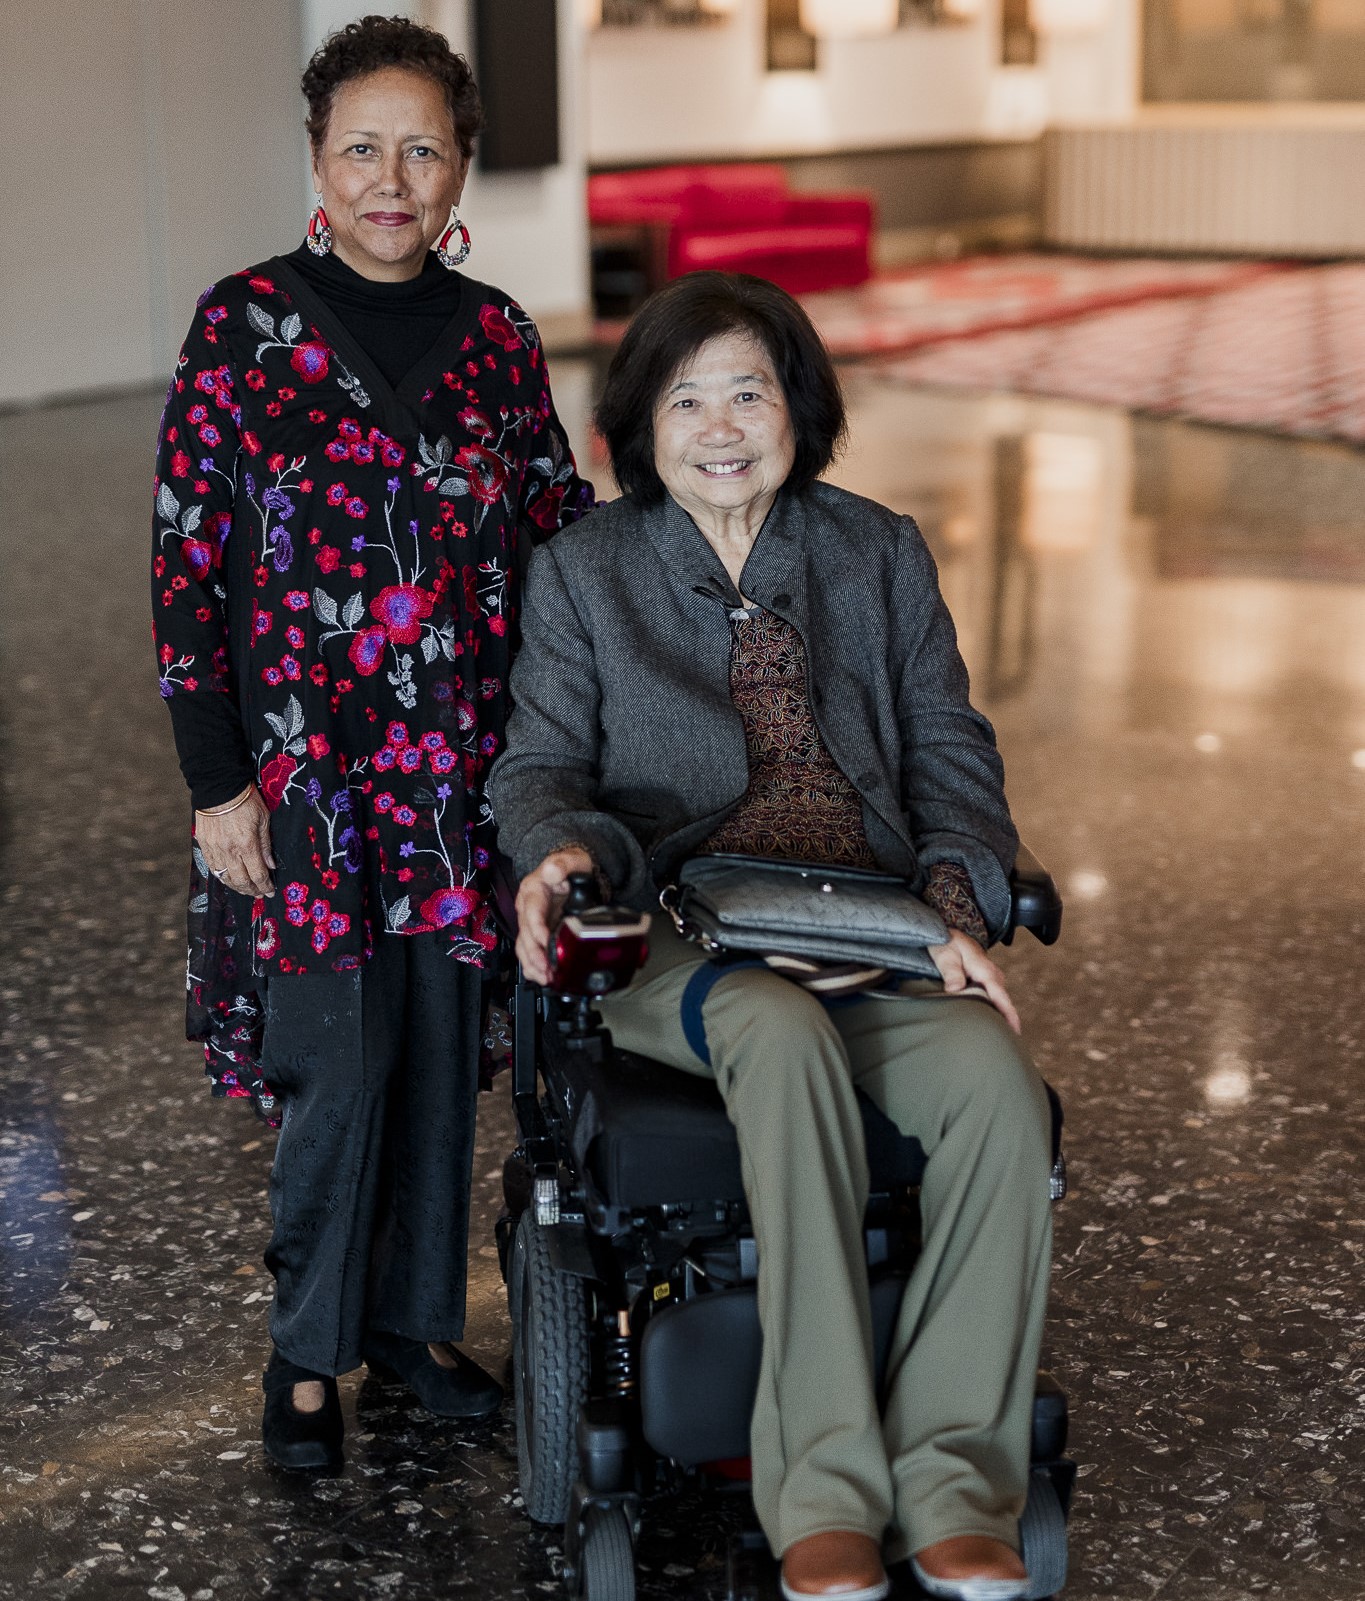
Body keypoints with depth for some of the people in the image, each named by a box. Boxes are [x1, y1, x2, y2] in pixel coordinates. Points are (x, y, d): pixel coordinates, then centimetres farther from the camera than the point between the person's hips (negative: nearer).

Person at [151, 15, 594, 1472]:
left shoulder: (495, 337, 5)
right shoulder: (244, 324, -6)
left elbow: (559, 534, 11)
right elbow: (187, 562, -7)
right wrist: (217, 785, -10)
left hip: (464, 769, 4)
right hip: (304, 770, -3)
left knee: (442, 1053, 11)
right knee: (337, 1062, -1)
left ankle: (414, 1314, 30)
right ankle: (309, 1349, 18)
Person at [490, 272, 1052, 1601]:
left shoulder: (880, 555, 16)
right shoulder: (581, 570, 12)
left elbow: (951, 753, 13)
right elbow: (542, 764, 8)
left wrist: (957, 898, -6)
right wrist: (564, 848, -16)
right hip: (686, 941, -2)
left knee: (996, 1081, -30)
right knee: (784, 1037, -38)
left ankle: (953, 1485, -22)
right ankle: (824, 1490, -34)